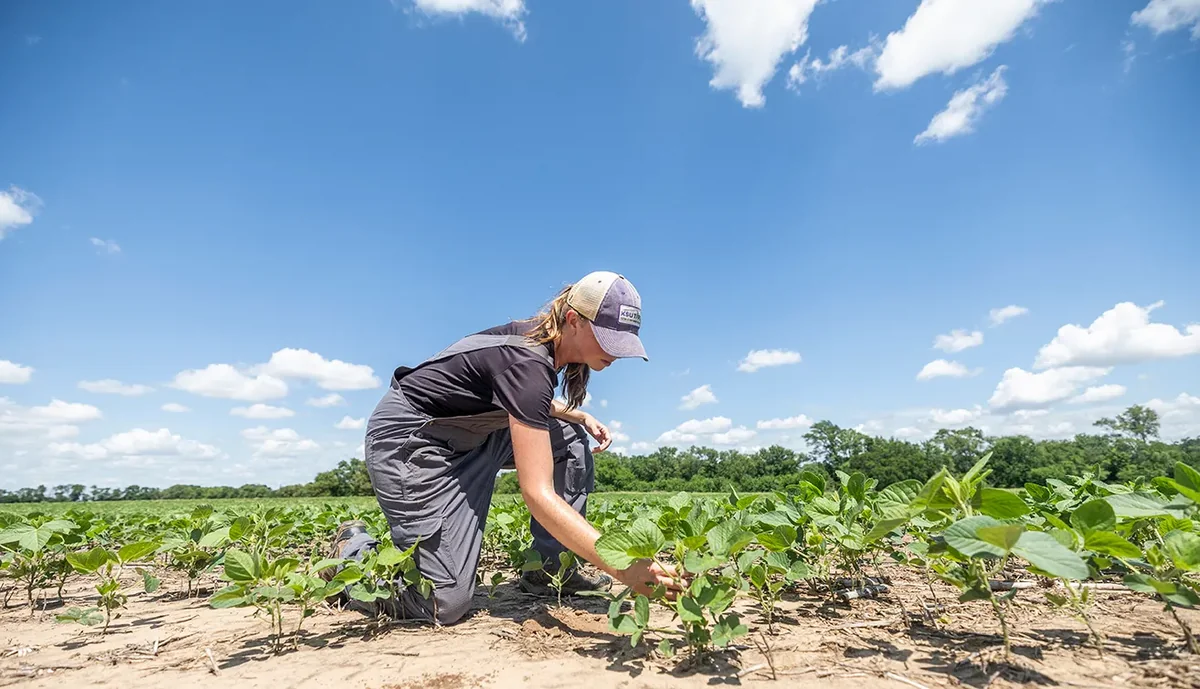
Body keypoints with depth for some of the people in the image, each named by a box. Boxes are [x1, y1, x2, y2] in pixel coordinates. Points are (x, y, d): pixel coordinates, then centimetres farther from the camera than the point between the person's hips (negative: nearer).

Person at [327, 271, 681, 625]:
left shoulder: (541, 338, -3)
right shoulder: (528, 363, -30)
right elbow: (538, 494, -35)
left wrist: (581, 416, 4)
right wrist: (622, 568, -38)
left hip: (466, 433, 9)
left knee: (569, 439, 1)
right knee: (445, 604, -12)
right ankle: (355, 549, 14)